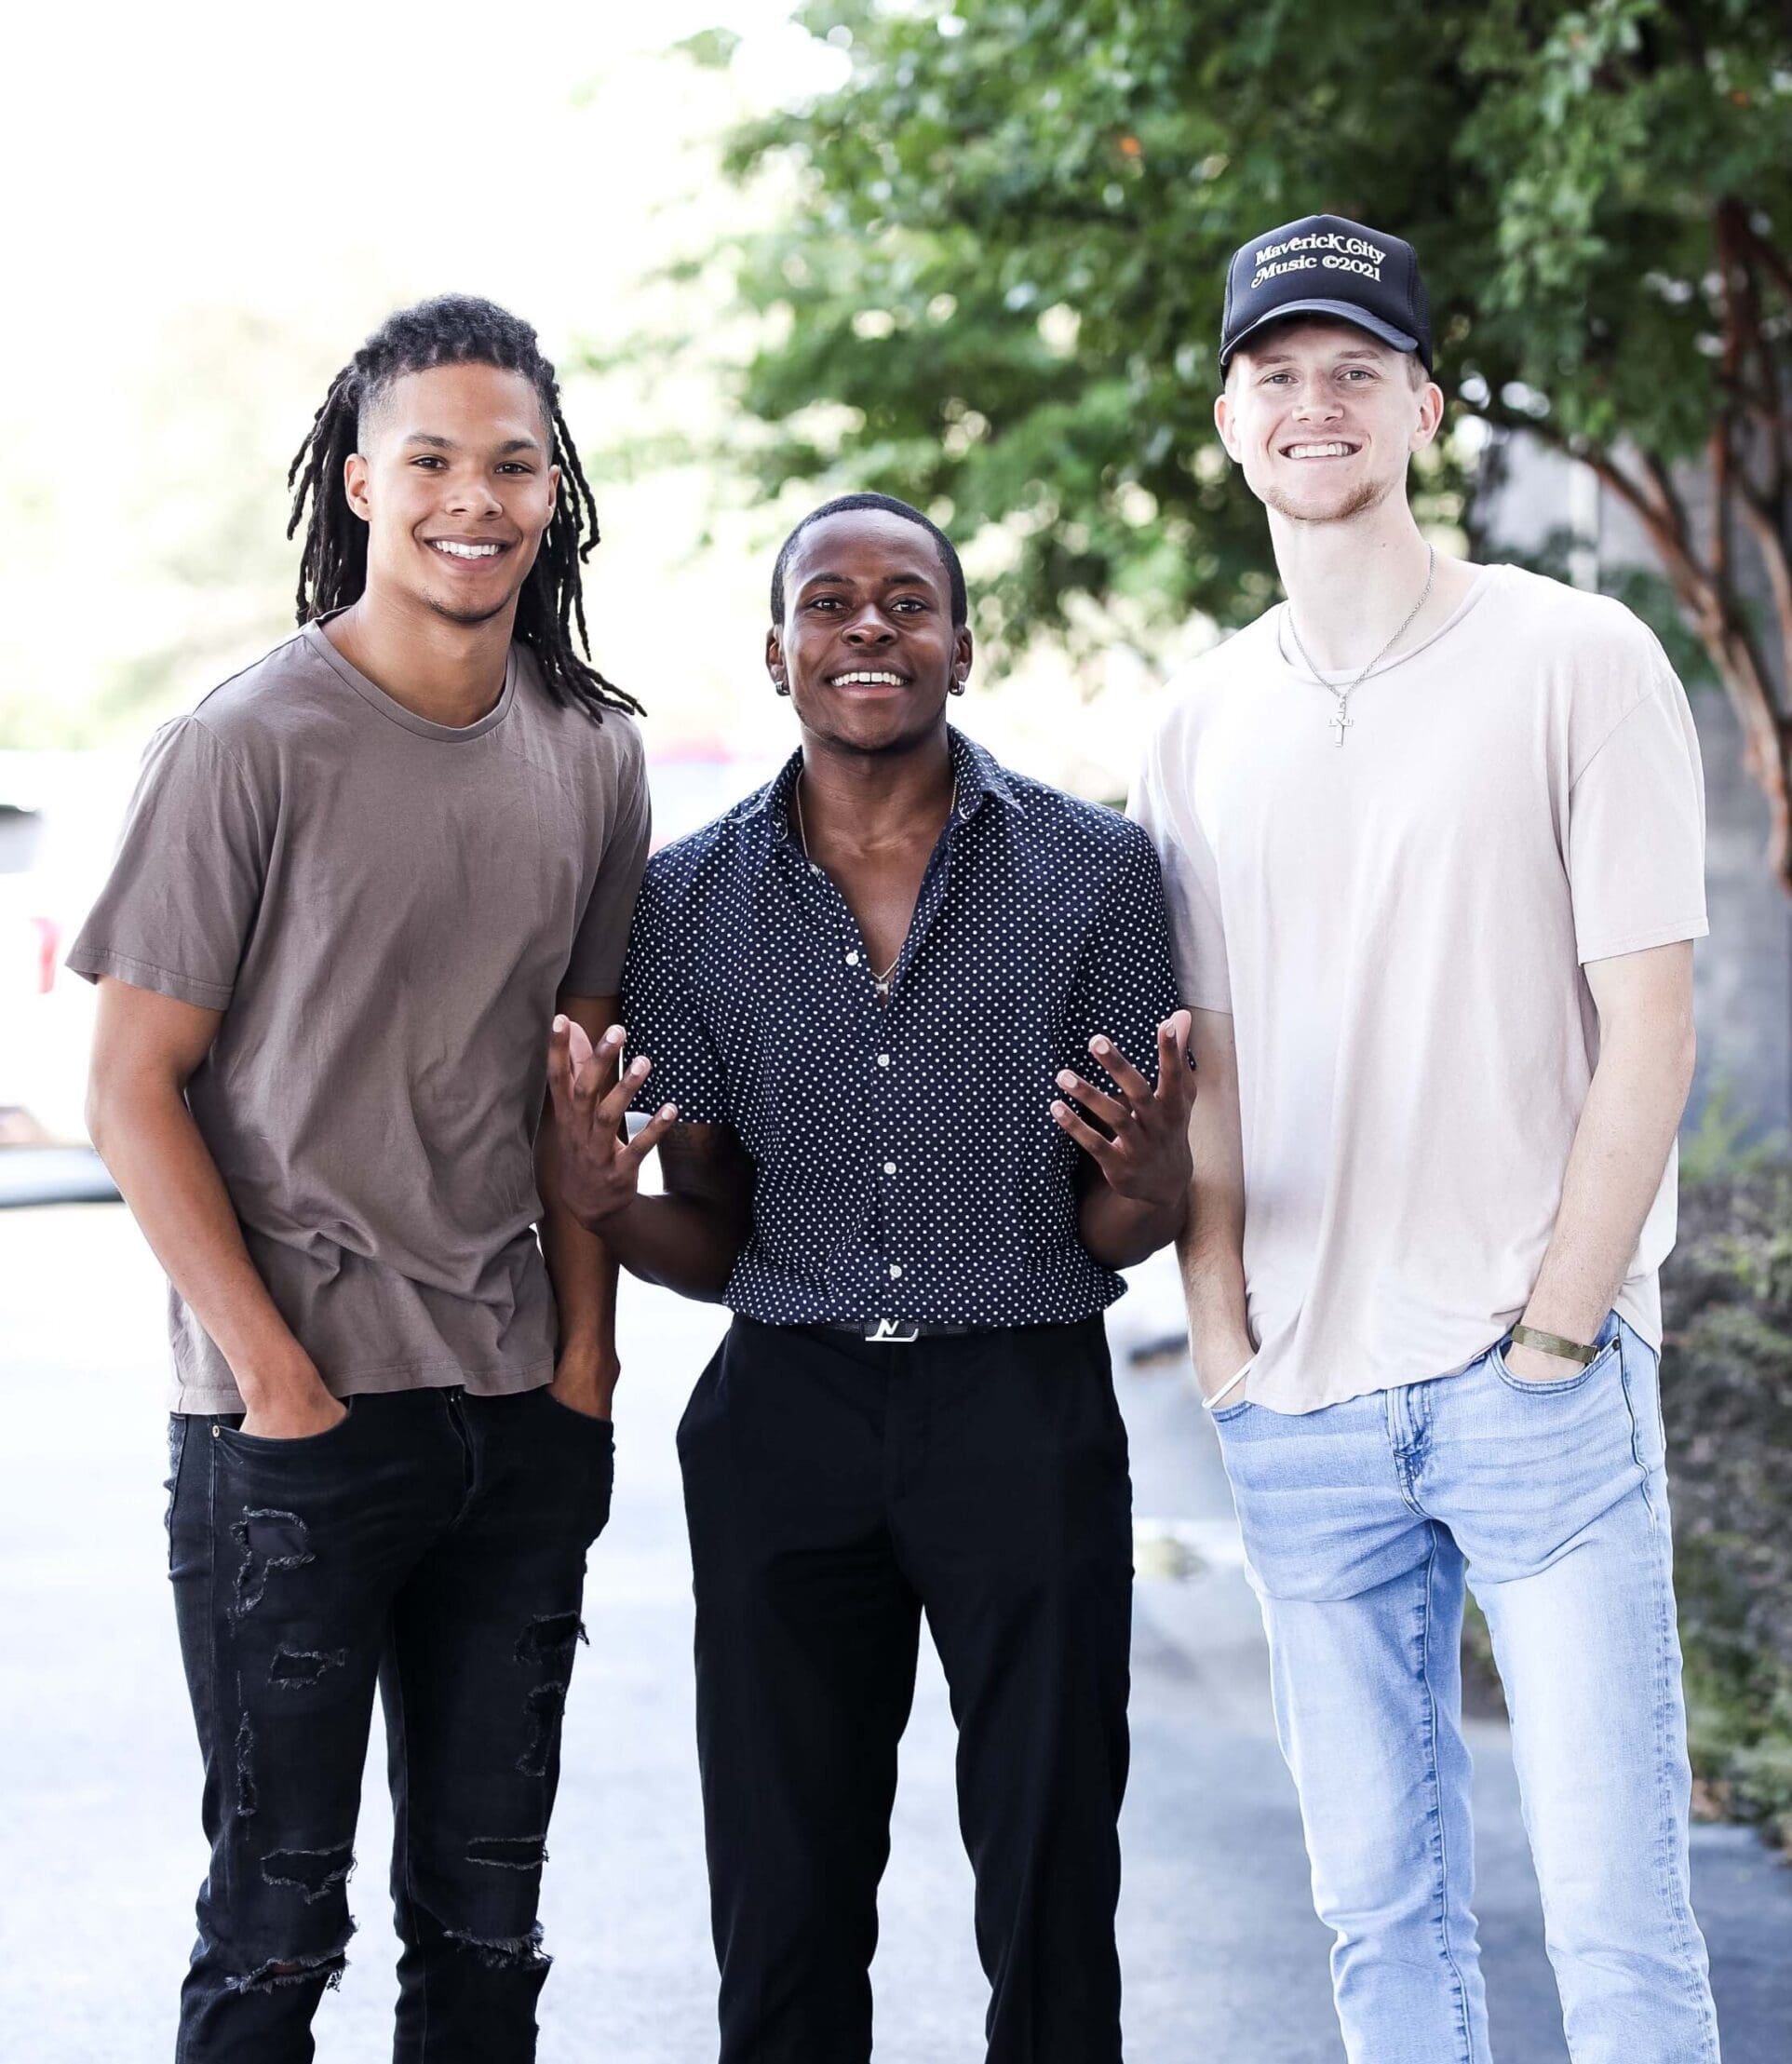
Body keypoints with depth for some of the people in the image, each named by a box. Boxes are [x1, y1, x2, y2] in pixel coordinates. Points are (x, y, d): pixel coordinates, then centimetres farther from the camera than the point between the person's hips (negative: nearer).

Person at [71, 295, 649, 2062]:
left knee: (485, 1915, 12)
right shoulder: (250, 744, -8)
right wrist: (278, 1374, -12)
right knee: (279, 1914, 2)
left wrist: (587, 1355, 5)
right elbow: (135, 1090, -7)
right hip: (294, 1423, -5)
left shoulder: (590, 754, 8)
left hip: (526, 1426, 5)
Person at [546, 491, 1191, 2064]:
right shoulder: (693, 899, 3)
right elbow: (709, 1246, 8)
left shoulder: (1096, 868, -2)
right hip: (783, 1417, 2)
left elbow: (1118, 1241, 1)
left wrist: (1144, 1184, -22)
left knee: (1051, 1902, 5)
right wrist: (605, 1203, -13)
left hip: (1027, 1414, -1)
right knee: (785, 1912, 9)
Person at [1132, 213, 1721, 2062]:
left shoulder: (1576, 662, -2)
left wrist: (1551, 1337, -10)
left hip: (1536, 1378, -4)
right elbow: (1205, 1062, 13)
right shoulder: (1202, 724, 11)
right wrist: (1221, 1340, 2)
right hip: (1300, 1407, 4)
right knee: (1379, 1910, 10)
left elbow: (1649, 1029, -5)